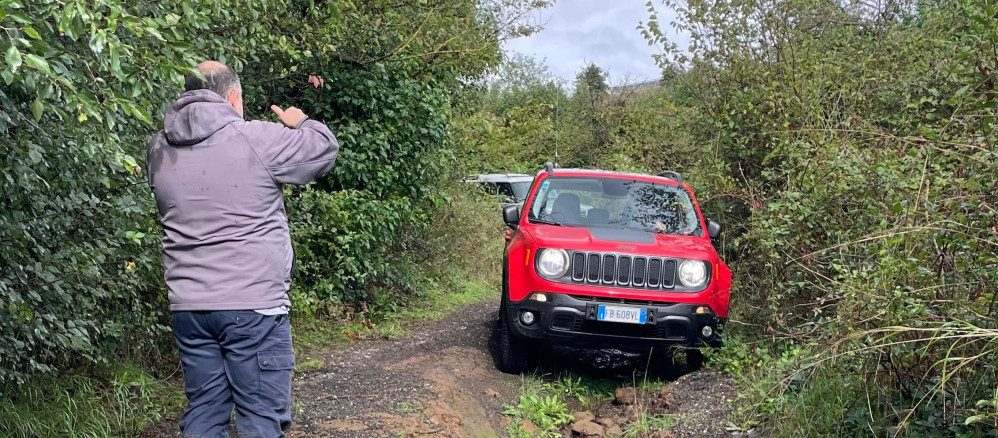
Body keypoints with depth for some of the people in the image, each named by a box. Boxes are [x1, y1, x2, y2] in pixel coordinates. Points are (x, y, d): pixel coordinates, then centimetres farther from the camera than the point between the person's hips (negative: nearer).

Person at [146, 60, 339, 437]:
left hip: (188, 307, 6)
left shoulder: (159, 150, 8)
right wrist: (301, 123, 25)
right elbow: (325, 149, 3)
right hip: (254, 306, -5)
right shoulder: (259, 138, -10)